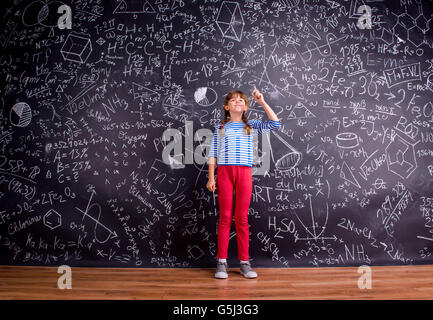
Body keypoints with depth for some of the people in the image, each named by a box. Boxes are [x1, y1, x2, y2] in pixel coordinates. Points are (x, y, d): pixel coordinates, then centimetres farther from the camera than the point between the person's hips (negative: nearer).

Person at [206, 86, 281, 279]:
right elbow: (213, 154, 9)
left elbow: (275, 124, 3)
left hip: (244, 172, 0)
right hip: (224, 171, 0)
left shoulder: (251, 126, 14)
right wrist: (211, 177, 0)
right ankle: (222, 262, 8)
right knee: (225, 217, 1)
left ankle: (244, 262, 11)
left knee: (242, 218, 3)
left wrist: (262, 102, 0)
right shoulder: (221, 128, 13)